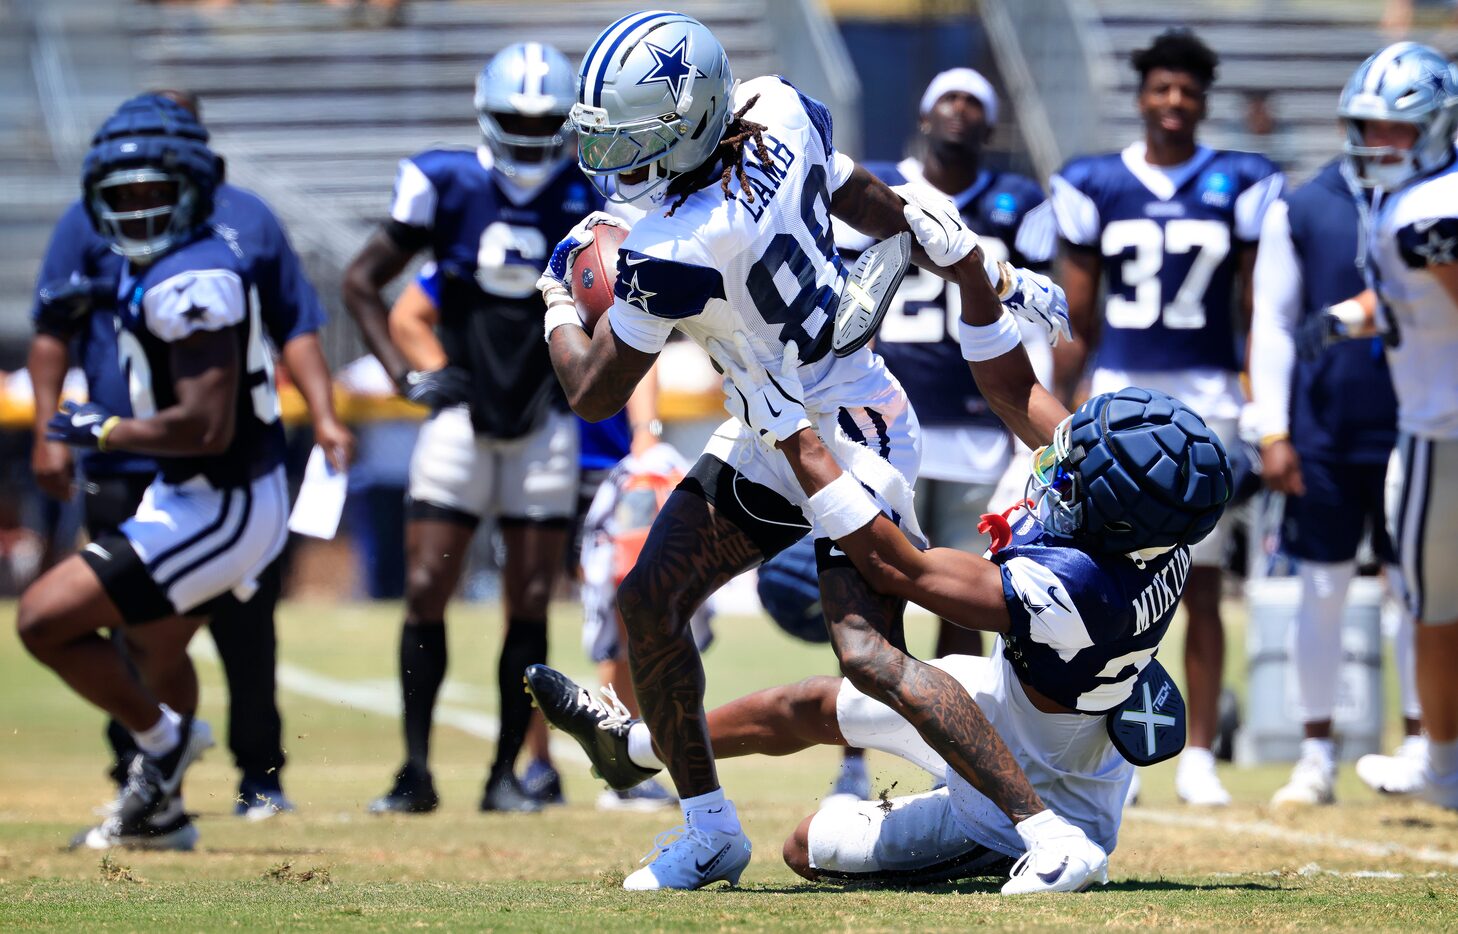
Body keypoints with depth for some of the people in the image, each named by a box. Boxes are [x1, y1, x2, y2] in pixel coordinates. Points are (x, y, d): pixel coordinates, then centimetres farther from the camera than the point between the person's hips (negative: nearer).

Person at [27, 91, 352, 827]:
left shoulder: (246, 220, 10)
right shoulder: (92, 222, 7)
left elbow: (295, 326, 15)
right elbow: (53, 332, 10)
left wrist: (323, 416, 6)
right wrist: (48, 430, 2)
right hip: (126, 464, 0)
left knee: (246, 623, 2)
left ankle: (260, 772, 13)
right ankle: (138, 774, 11)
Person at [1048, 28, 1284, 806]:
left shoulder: (1239, 187, 4)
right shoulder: (1095, 187, 5)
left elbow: (1258, 315, 7)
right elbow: (1076, 323, 8)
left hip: (1207, 395, 0)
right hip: (1119, 392, 0)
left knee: (1201, 587, 3)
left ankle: (1198, 756, 8)